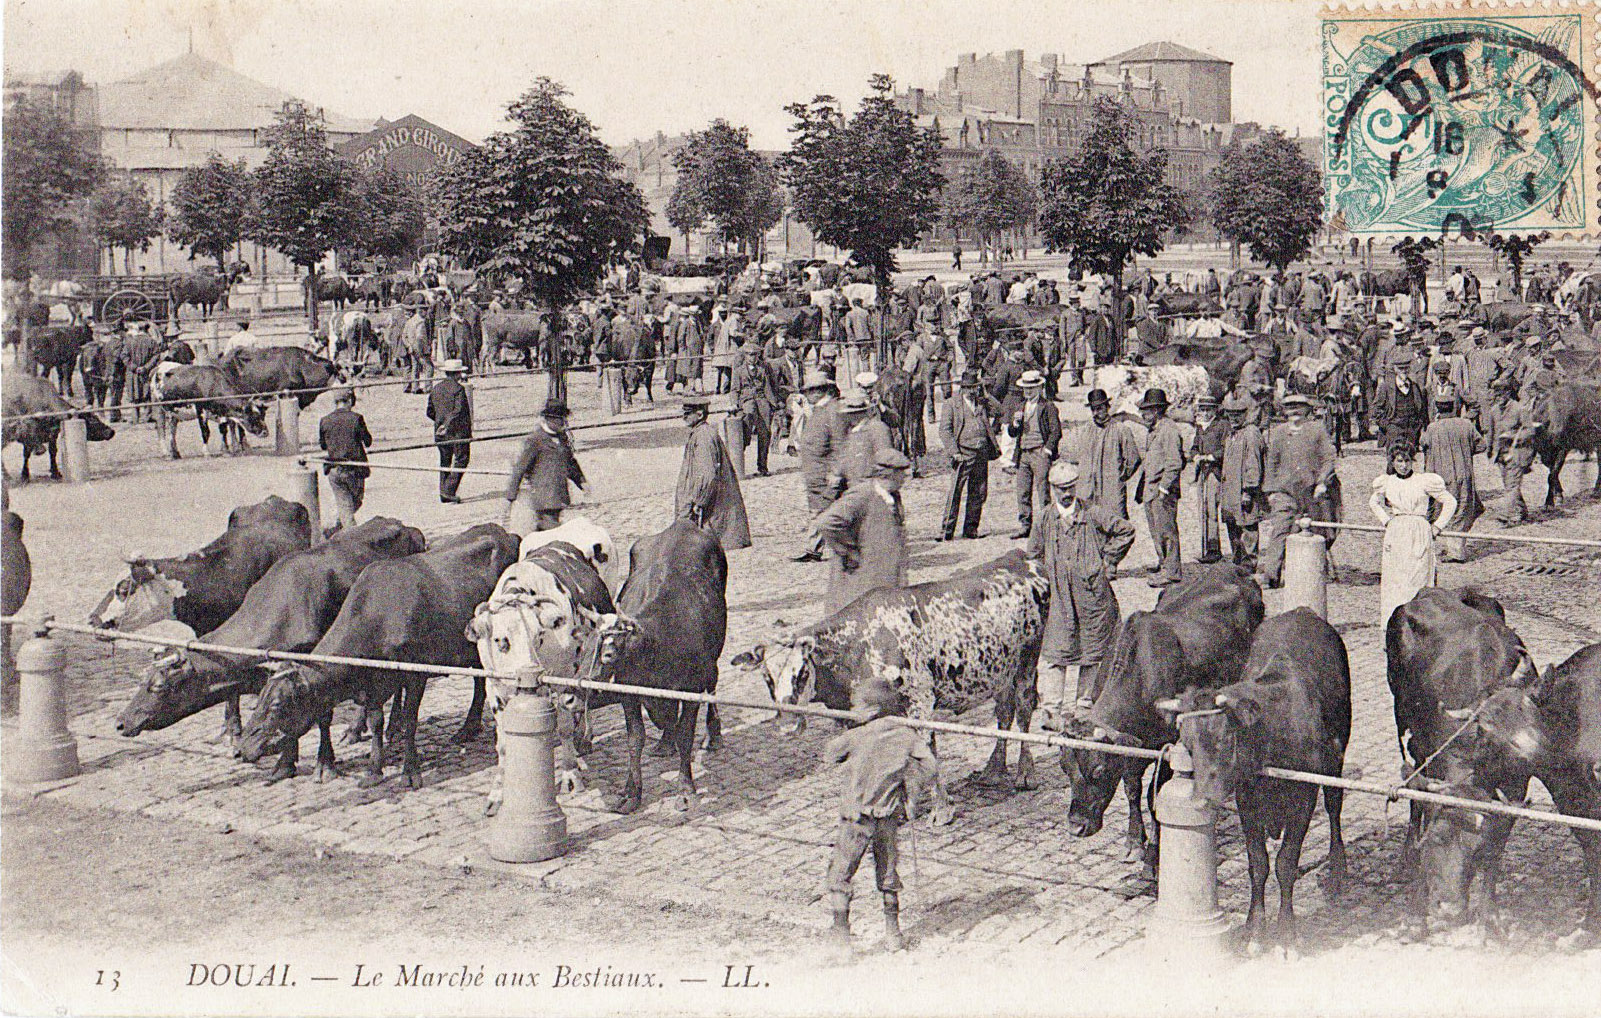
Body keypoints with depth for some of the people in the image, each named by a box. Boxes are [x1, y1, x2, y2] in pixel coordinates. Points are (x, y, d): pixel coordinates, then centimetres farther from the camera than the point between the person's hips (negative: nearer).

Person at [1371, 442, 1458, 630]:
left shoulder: (1425, 481, -1)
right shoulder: (1386, 482, 9)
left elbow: (1450, 502, 7)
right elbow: (1374, 502, 29)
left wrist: (1438, 526, 3)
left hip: (1420, 536, -3)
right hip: (1395, 535, 3)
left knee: (1417, 578, -8)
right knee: (1393, 578, 0)